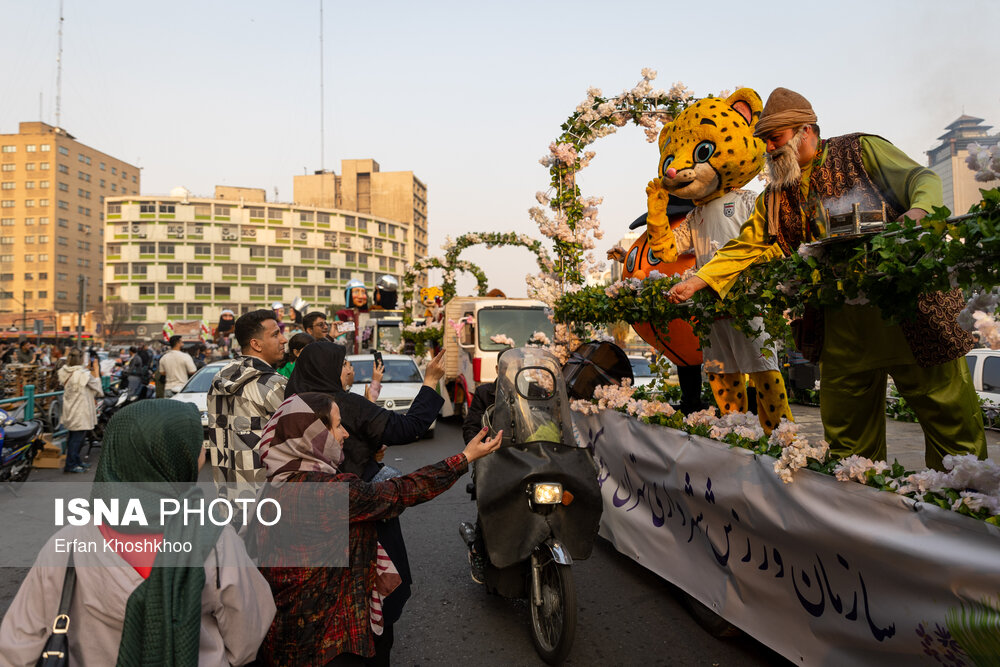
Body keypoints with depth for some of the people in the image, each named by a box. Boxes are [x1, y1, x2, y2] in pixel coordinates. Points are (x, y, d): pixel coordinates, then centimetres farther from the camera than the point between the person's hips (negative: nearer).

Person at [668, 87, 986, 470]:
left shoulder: (863, 151, 5)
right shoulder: (775, 199, 15)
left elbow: (923, 179, 0)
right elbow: (746, 247, 12)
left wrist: (919, 210, -24)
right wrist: (698, 281, 1)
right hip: (842, 326, 4)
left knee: (949, 410, 3)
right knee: (845, 429, 8)